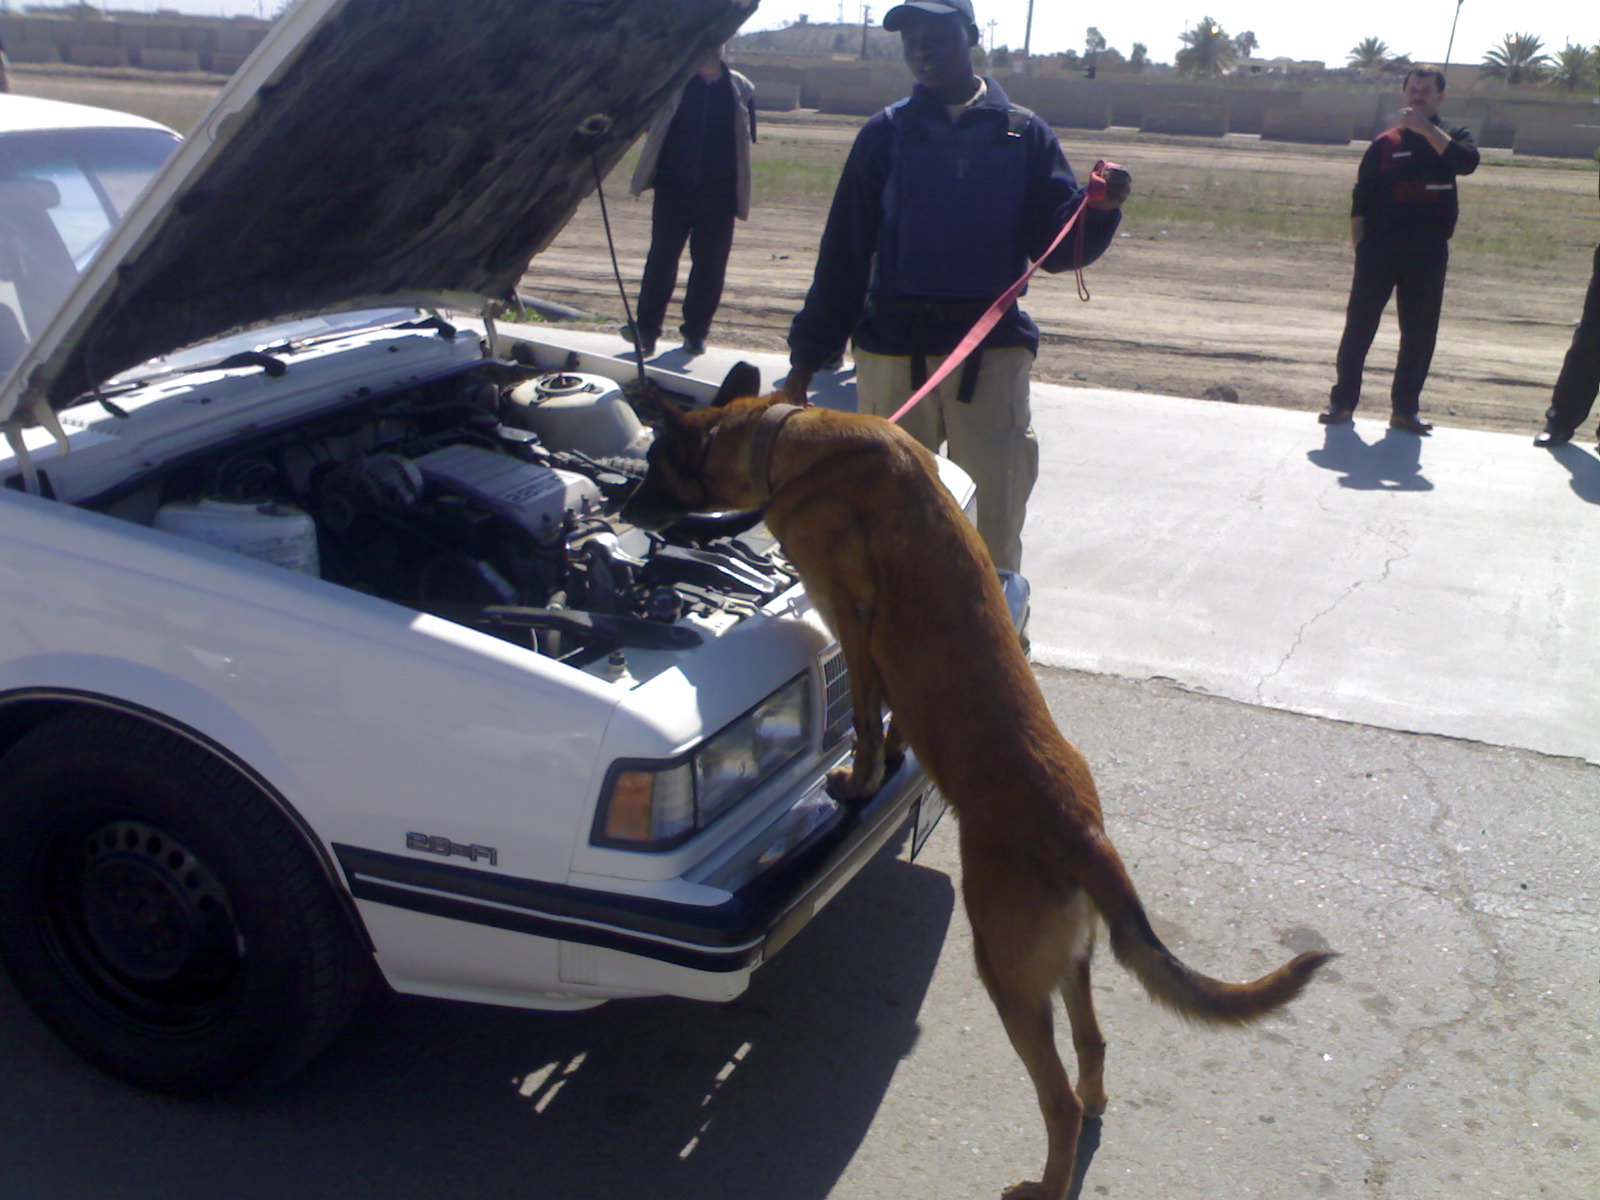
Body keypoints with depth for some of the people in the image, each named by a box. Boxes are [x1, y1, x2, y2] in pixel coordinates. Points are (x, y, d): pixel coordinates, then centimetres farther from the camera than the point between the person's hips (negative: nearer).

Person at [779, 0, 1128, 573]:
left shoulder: (1022, 134, 6)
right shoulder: (886, 134, 6)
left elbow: (1055, 248, 1)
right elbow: (844, 252, 4)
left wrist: (1099, 210, -21)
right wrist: (806, 357, 1)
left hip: (991, 353, 0)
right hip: (893, 353, 1)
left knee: (994, 518, 1)